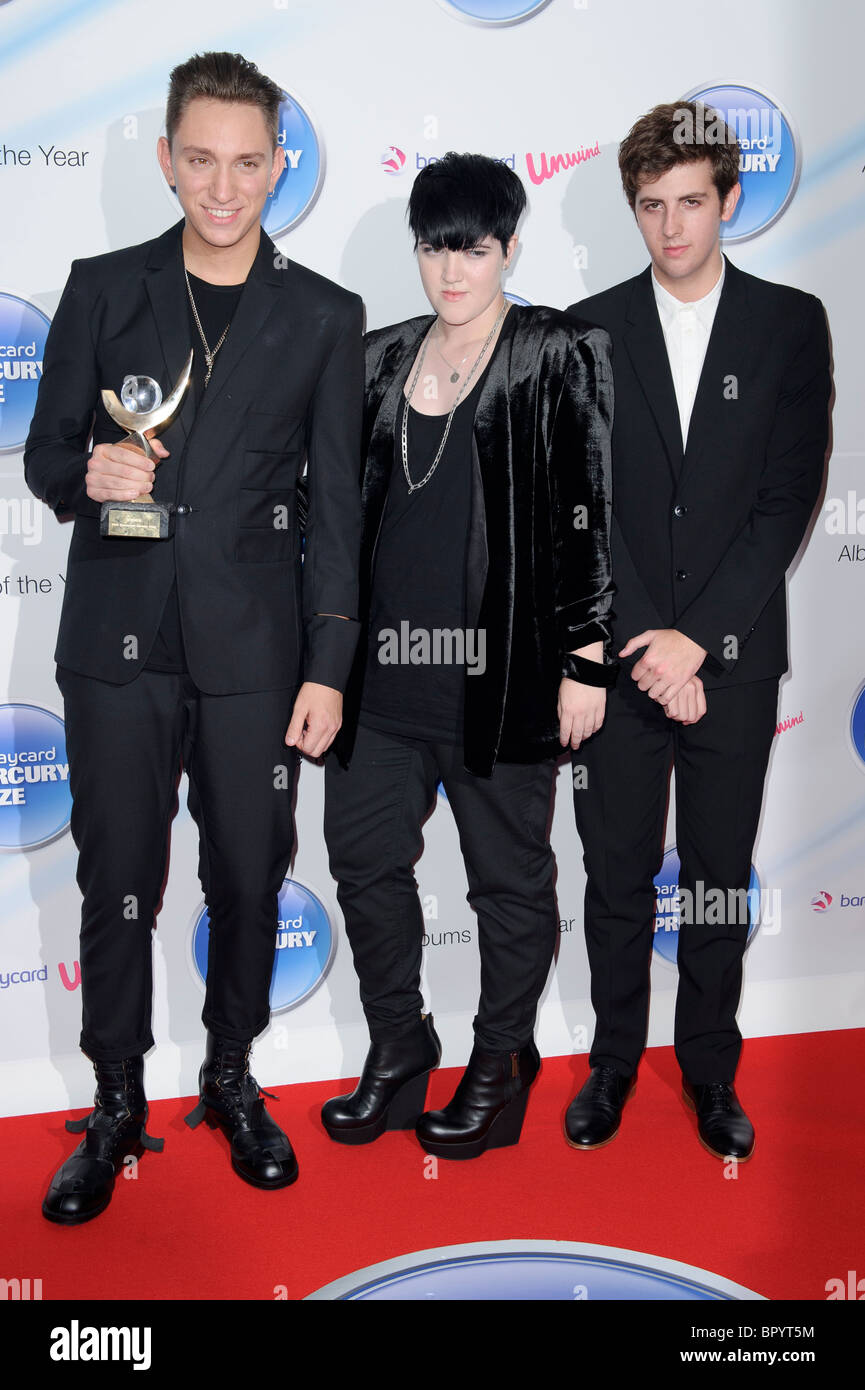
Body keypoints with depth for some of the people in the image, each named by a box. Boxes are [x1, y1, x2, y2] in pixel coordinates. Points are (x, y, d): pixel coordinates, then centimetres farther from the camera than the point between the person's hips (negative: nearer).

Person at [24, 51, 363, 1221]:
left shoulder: (324, 316, 5)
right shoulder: (103, 290, 6)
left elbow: (336, 505, 3)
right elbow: (46, 455, 9)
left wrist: (329, 667, -2)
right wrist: (87, 476, -16)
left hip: (251, 649, 0)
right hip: (117, 640, 1)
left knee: (249, 877, 9)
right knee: (117, 881, 7)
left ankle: (232, 1078, 31)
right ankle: (118, 1102, 25)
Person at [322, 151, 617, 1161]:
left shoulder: (554, 358, -3)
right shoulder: (380, 360, 12)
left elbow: (587, 515, -6)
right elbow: (347, 509, 16)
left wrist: (584, 660, -11)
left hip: (500, 672, -5)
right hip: (381, 666, 6)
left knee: (509, 878, 8)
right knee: (364, 860, 11)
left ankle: (500, 1072, 26)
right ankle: (396, 1059, 29)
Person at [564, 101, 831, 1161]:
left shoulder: (790, 325, 2)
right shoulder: (589, 331, 4)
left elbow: (789, 498, -5)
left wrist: (697, 636, -13)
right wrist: (645, 645, -11)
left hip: (734, 658, 0)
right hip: (616, 653, 0)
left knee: (721, 874, 10)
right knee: (617, 874, 9)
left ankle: (710, 1068, 28)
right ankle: (614, 1061, 27)